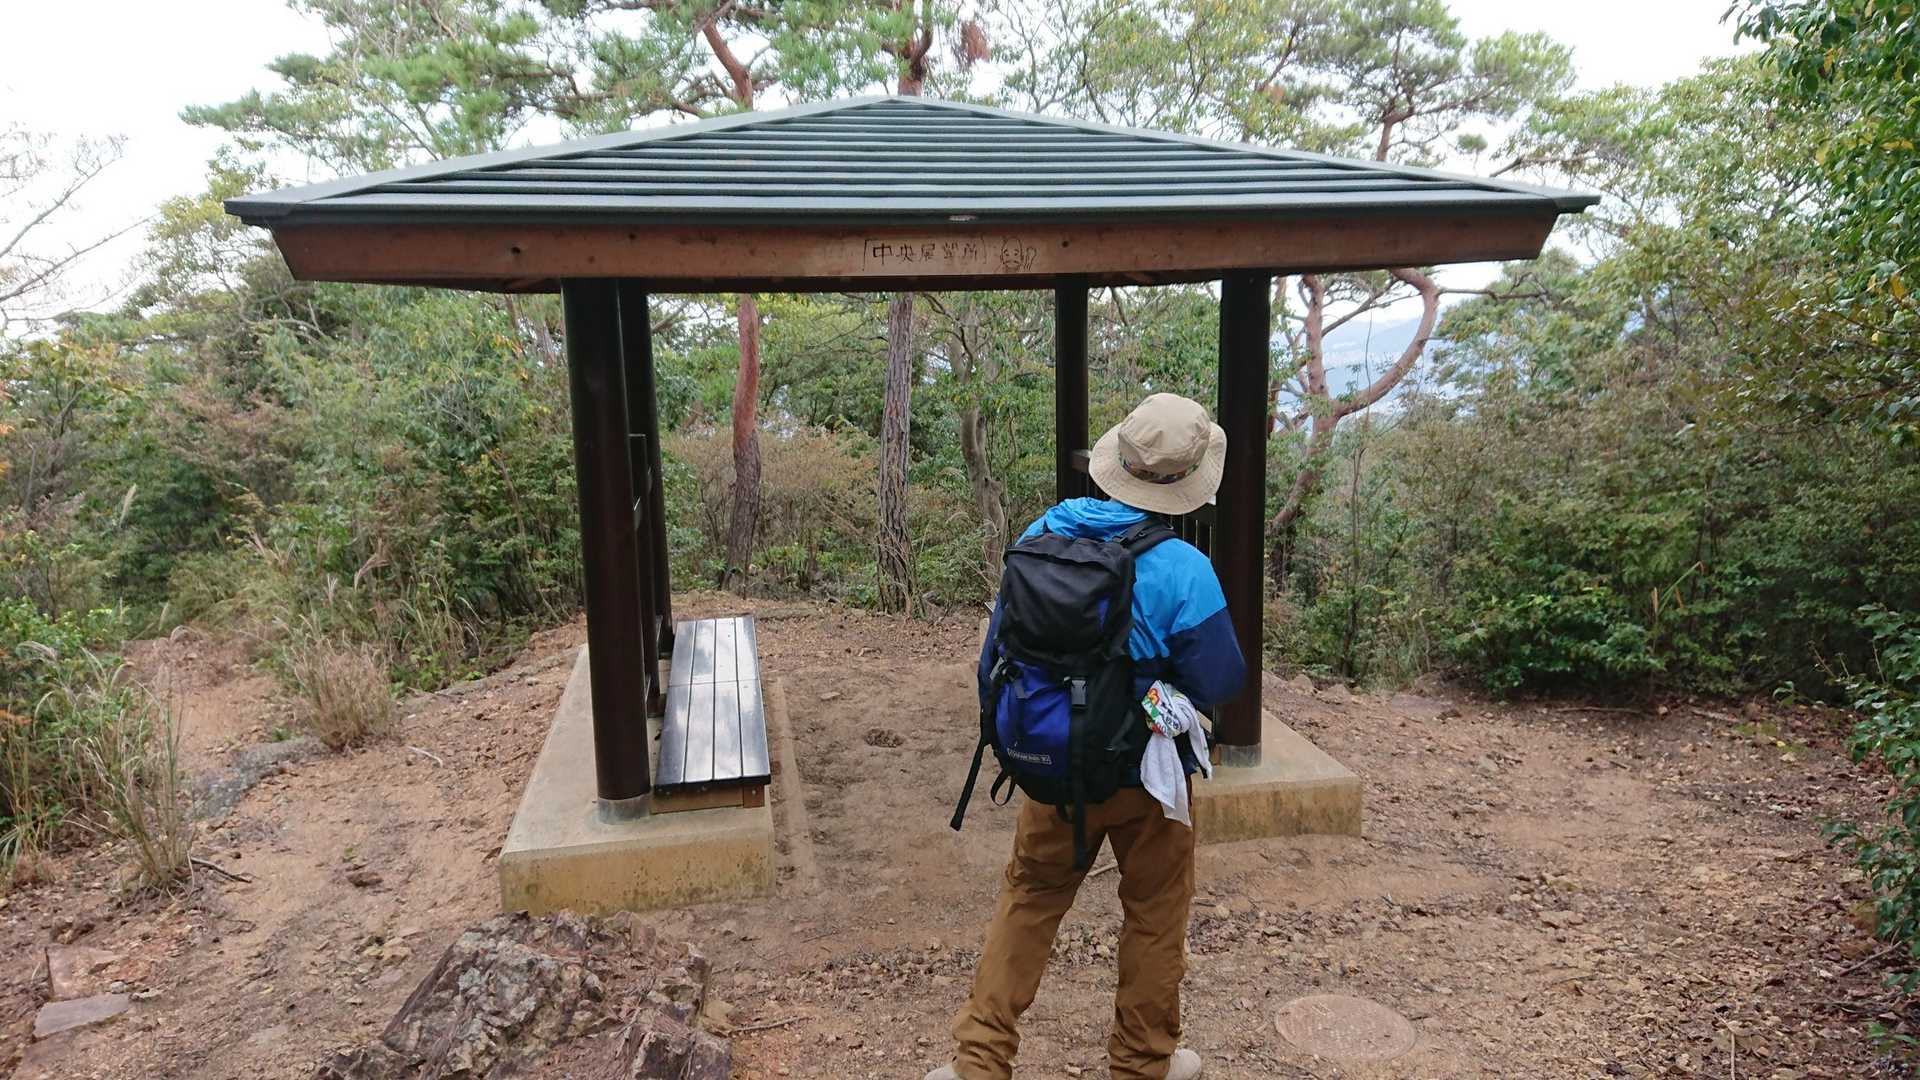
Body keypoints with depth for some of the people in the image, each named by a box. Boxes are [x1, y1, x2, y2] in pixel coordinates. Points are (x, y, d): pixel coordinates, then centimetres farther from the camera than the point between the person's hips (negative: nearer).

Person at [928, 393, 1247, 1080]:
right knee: (1155, 916, 18)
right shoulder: (1181, 570, -25)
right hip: (1147, 774, -3)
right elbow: (1222, 682, -18)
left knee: (1028, 901, 19)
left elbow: (996, 653, 0)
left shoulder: (1039, 537, -10)